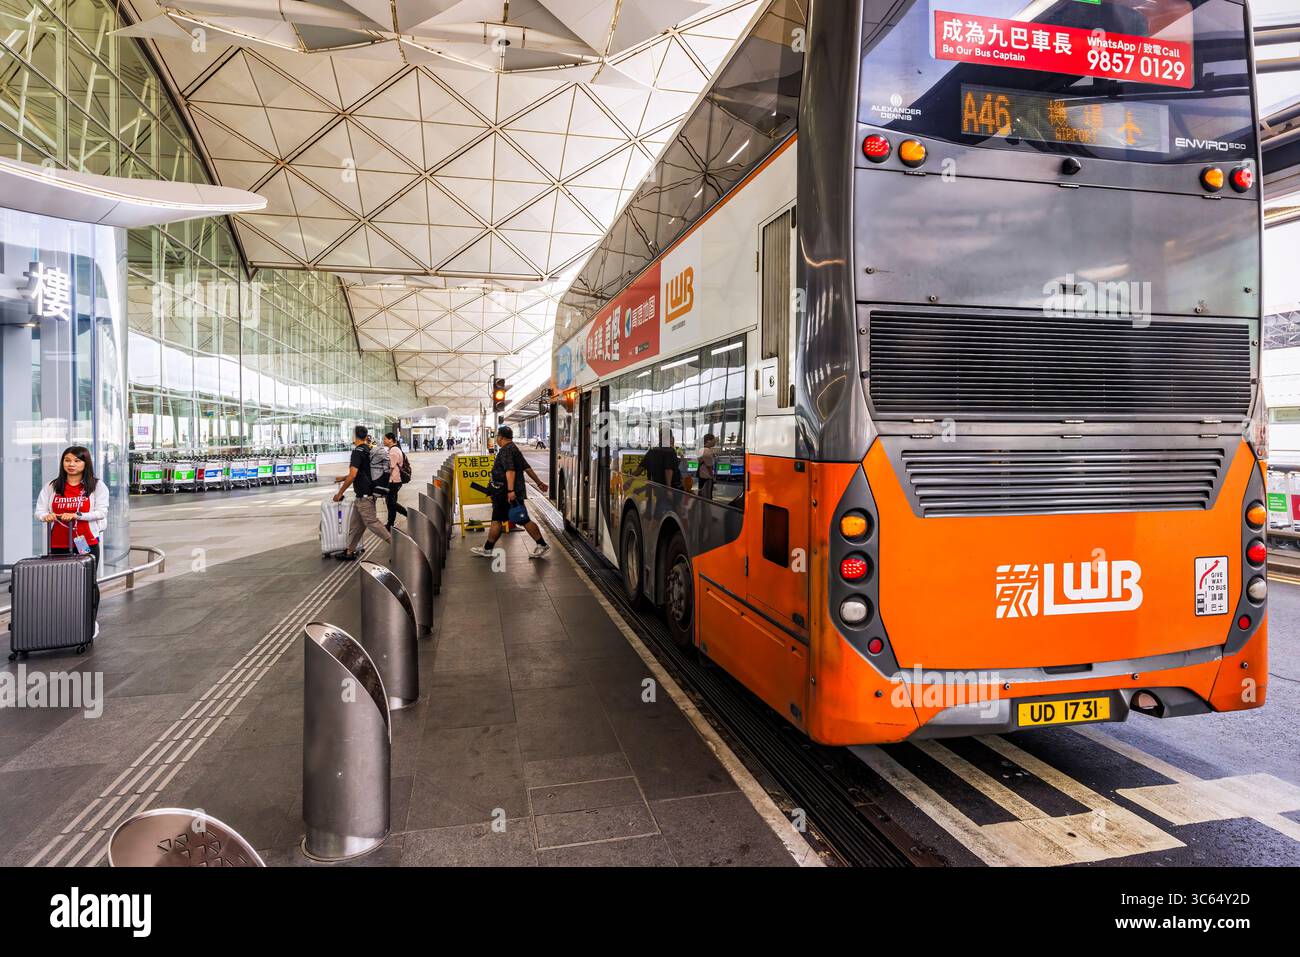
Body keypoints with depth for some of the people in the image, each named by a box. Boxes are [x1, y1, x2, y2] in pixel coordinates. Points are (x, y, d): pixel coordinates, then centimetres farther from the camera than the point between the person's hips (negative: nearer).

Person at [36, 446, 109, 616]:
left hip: (86, 543, -2)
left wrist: (77, 515, -22)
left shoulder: (97, 486, 2)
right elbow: (39, 511, 4)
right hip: (58, 544, 2)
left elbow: (101, 512, -8)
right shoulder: (51, 487, 10)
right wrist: (46, 516, -19)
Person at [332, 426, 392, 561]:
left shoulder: (358, 452, -16)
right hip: (369, 493, 9)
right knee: (356, 524, 15)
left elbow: (352, 475, -23)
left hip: (364, 495, -9)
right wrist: (343, 478, 34)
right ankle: (349, 552, 22)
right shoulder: (370, 451, 12)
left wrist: (340, 493, -13)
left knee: (372, 522, -5)